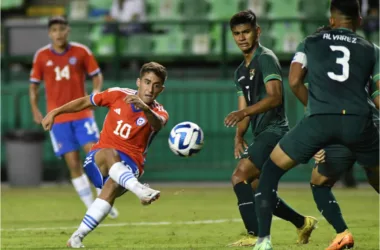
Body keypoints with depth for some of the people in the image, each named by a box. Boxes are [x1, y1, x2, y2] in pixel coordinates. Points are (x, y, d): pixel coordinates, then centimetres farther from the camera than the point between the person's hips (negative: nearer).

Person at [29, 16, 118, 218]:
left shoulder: (81, 52, 0)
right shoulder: (41, 56, 2)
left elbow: (96, 75, 7)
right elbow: (34, 84, 10)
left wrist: (95, 92, -12)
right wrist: (35, 109, -1)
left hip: (82, 115, 0)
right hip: (58, 119, 0)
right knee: (73, 164, -3)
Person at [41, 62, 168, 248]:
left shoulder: (159, 113, -2)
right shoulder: (118, 95, 2)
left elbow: (157, 124, -28)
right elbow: (84, 102, 15)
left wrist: (144, 108, -50)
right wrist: (55, 112, 8)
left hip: (130, 165, 0)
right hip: (98, 159, 0)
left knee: (113, 185, -34)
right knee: (110, 154, -37)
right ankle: (140, 190, -66)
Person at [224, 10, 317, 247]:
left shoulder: (266, 58, -8)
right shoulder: (241, 71, 19)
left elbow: (275, 96, -21)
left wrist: (243, 112, -31)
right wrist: (239, 136, -1)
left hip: (274, 130, -10)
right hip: (261, 135, 10)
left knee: (240, 176, -20)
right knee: (256, 190, 14)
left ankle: (255, 235, -22)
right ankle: (303, 223, 27)